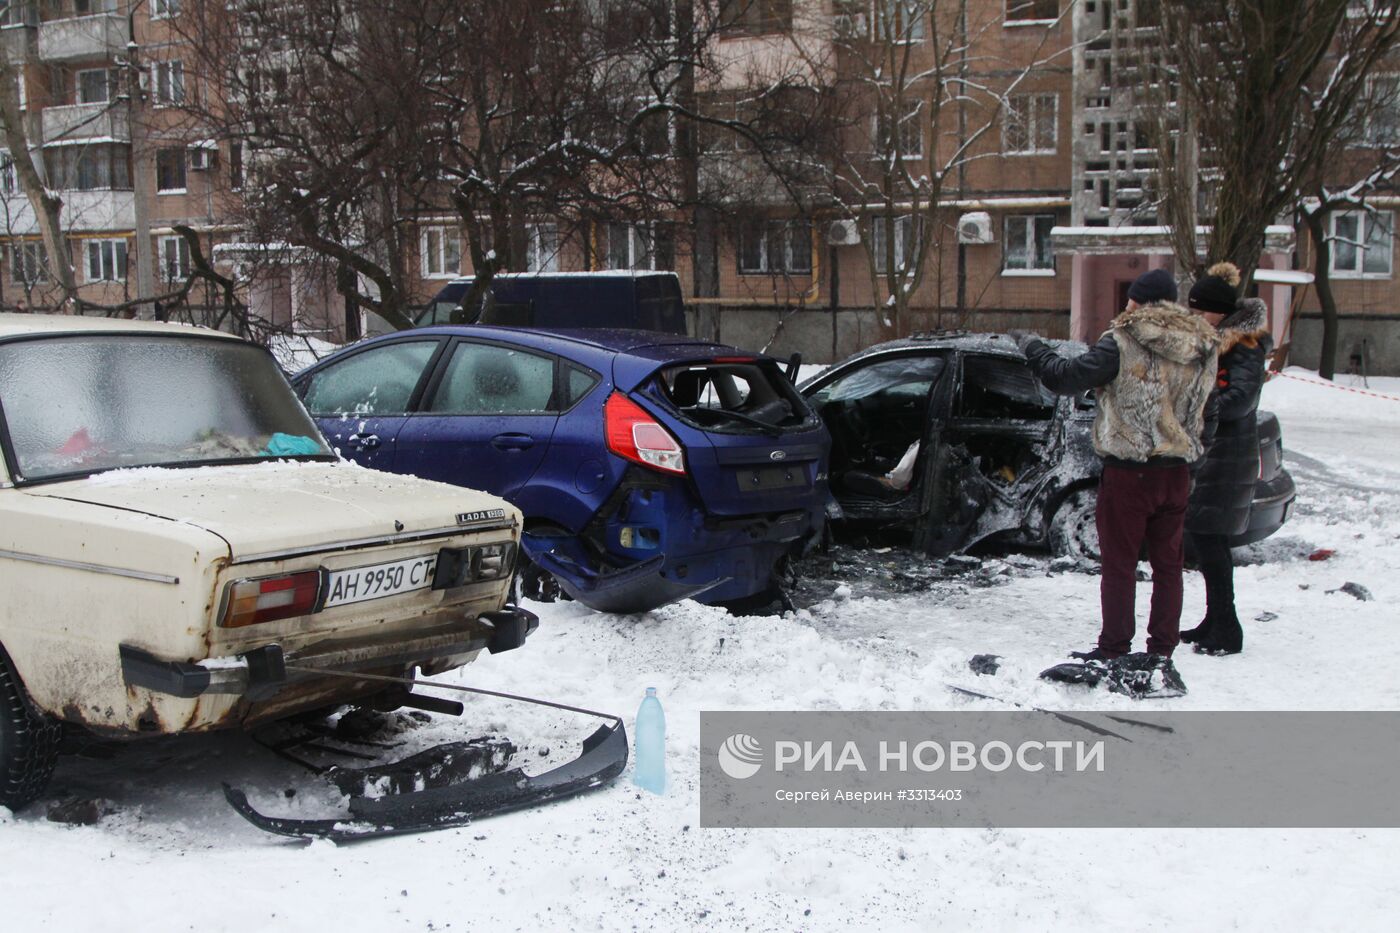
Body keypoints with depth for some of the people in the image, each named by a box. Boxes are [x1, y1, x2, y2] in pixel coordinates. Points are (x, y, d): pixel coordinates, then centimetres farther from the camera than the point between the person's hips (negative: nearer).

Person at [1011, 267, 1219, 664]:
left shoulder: (1122, 343, -15)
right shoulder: (1201, 349, 3)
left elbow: (1066, 377, -13)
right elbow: (1197, 409, 14)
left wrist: (1032, 347, 0)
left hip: (1128, 472, -5)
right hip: (1176, 473, 5)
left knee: (1119, 564, 5)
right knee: (1168, 563, 13)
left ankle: (1114, 650, 10)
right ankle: (1162, 650, 18)